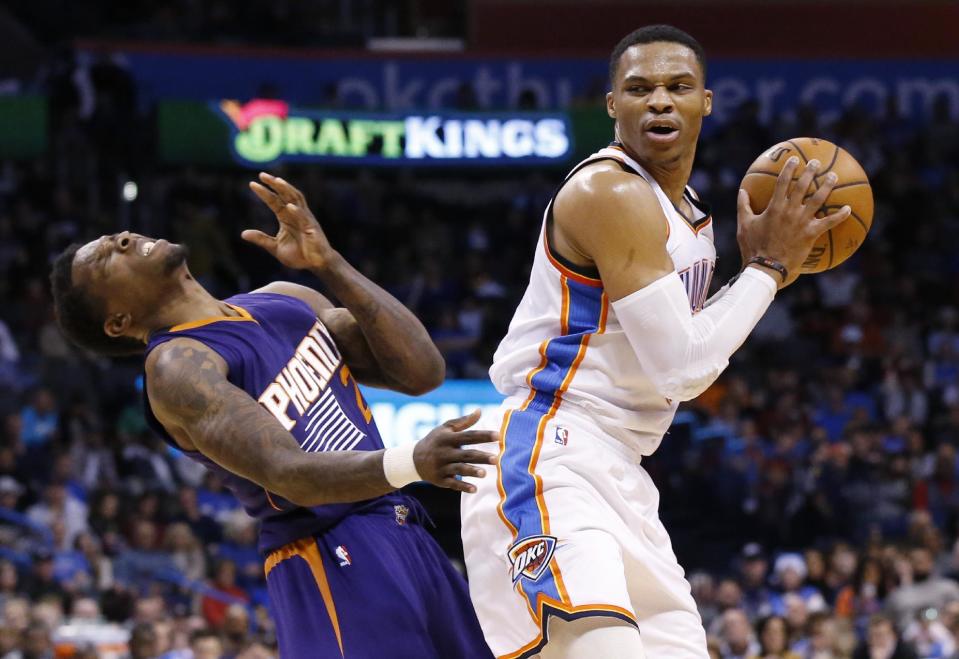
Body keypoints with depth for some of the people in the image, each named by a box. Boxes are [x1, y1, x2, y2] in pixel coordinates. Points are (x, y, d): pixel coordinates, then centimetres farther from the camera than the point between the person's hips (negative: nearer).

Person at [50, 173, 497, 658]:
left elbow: (421, 372, 4)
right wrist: (409, 463, -42)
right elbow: (290, 476, -26)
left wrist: (328, 264, -2)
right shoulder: (177, 367, -12)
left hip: (403, 539, 8)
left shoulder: (283, 300, 11)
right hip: (330, 563, -8)